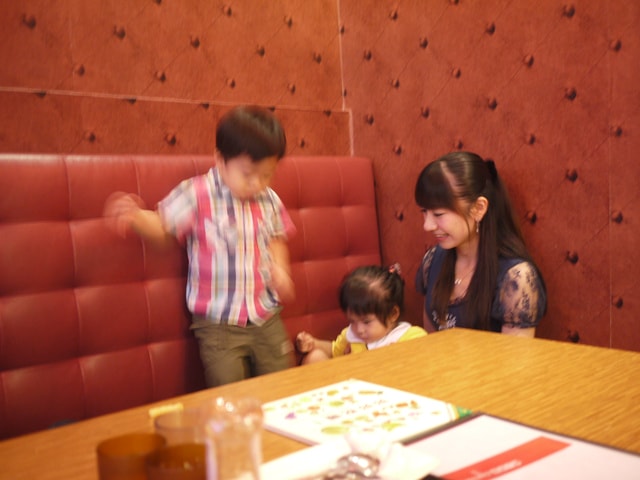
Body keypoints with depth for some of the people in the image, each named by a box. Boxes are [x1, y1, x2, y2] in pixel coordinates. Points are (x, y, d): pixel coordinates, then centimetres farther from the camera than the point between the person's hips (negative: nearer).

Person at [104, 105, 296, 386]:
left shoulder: (269, 201, 2)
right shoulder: (197, 195, -11)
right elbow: (163, 227, -7)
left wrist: (280, 268, -2)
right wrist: (136, 217, -27)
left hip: (267, 320, 4)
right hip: (218, 325, -4)